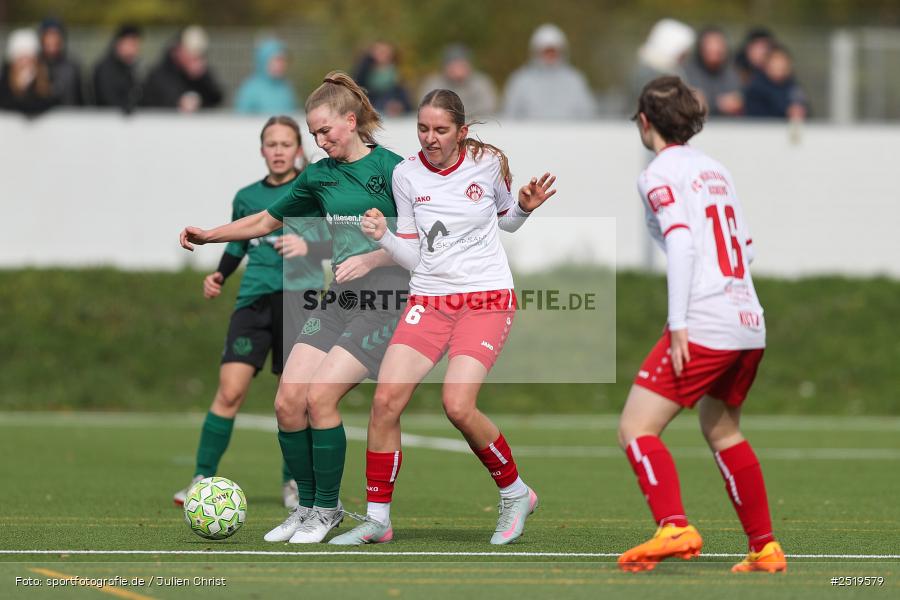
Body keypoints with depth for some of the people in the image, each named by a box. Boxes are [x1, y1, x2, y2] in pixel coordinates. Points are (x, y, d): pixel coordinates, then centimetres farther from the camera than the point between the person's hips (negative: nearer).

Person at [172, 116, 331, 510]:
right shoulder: (247, 198, 12)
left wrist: (309, 247, -20)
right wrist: (219, 276, 9)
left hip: (300, 297, -2)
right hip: (254, 300, 2)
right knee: (230, 390, -11)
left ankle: (293, 482, 19)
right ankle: (202, 479, -6)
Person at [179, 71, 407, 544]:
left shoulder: (389, 168, -6)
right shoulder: (319, 175, 12)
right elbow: (266, 221, 23)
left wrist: (371, 259, -19)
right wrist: (208, 235, 13)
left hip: (384, 301, -6)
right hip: (337, 300, 6)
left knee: (320, 396, -18)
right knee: (288, 401, -6)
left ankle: (327, 509, -2)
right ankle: (307, 505, 11)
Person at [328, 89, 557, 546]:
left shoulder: (488, 163, -3)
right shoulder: (406, 174, 1)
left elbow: (506, 220, 15)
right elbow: (413, 256, 5)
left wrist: (526, 206, -5)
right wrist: (383, 236, -14)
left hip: (487, 298, -3)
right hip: (429, 298, 3)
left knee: (457, 405, -21)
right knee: (386, 398, -13)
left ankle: (515, 494, 4)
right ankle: (377, 518, 0)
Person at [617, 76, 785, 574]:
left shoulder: (658, 174, -5)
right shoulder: (716, 171, 17)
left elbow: (682, 243, -17)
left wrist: (679, 323, -20)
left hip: (703, 327, -8)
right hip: (750, 325, 8)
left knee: (636, 429, -8)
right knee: (721, 430, 24)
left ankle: (674, 528, -27)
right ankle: (765, 547, 24)